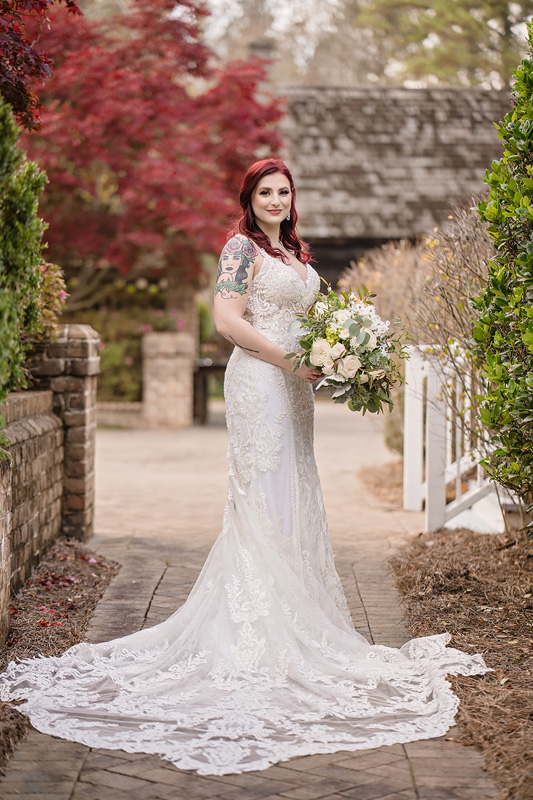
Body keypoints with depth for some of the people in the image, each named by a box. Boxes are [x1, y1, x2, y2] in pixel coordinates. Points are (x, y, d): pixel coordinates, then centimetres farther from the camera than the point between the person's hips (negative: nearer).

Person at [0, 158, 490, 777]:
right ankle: (256, 632, -3)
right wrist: (287, 356, -18)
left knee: (294, 493, 10)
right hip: (259, 380, -9)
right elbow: (227, 318, -16)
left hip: (293, 384, 9)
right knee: (264, 491, -8)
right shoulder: (243, 247, -7)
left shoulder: (294, 252, 18)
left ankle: (292, 611, 19)